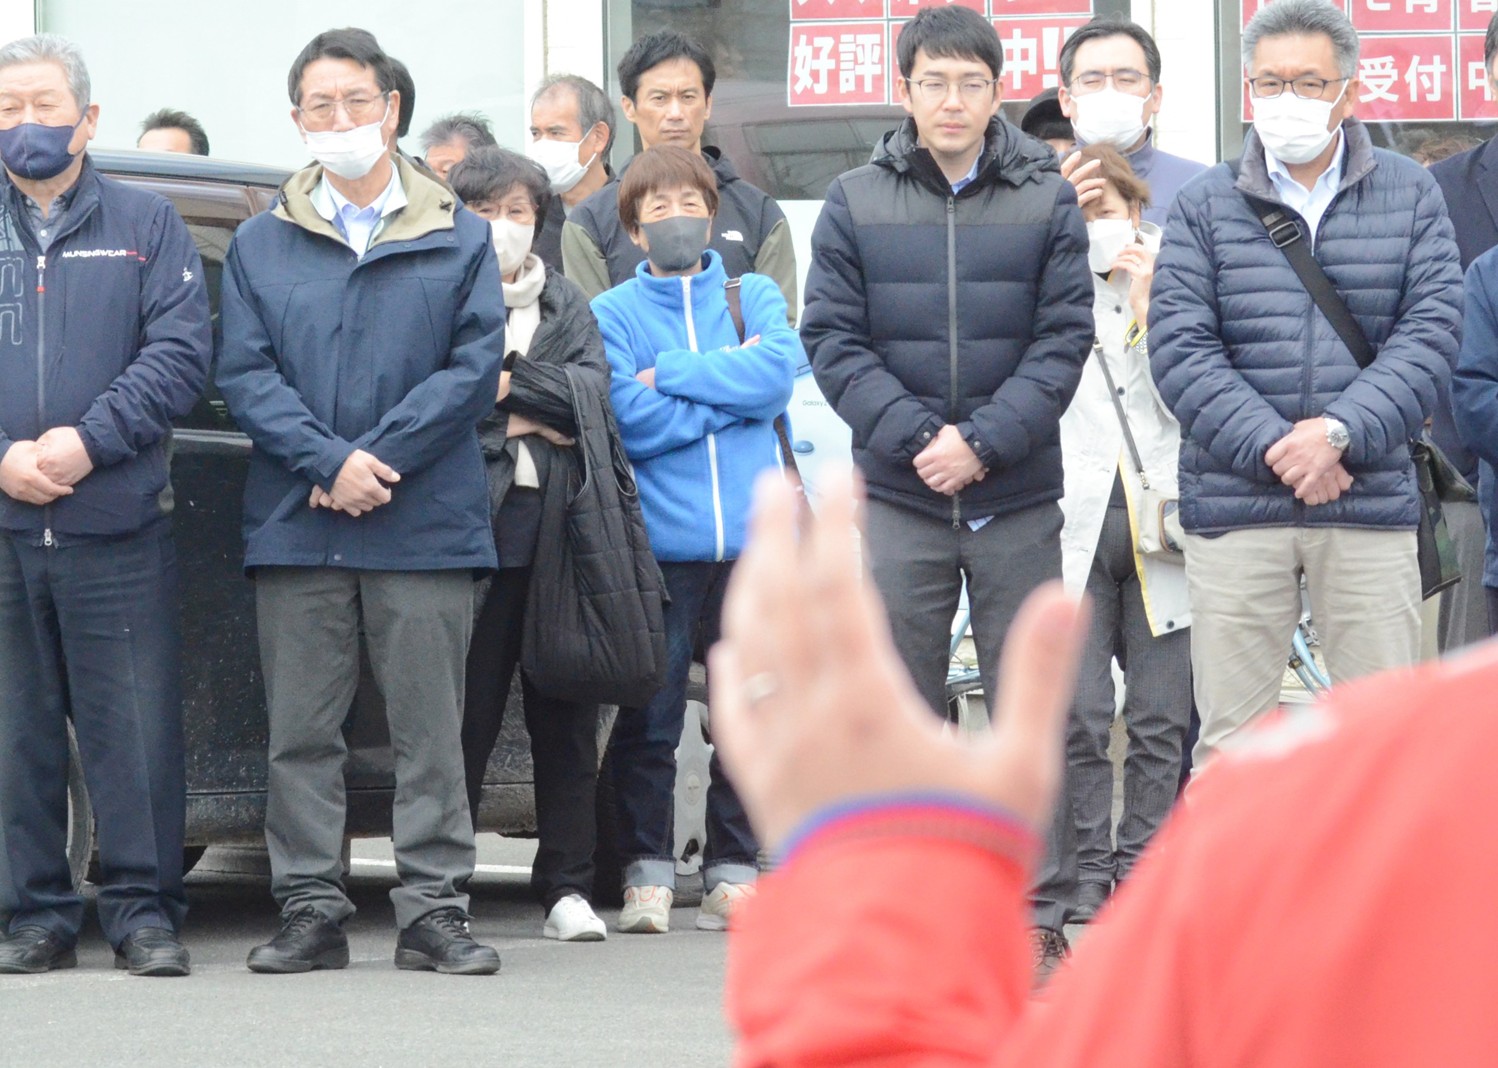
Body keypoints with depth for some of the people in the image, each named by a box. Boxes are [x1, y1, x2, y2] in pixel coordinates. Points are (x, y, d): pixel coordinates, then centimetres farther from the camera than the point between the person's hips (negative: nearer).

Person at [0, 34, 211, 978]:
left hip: (120, 523, -1)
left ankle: (144, 908, 5)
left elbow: (182, 352, -2)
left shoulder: (146, 226, 9)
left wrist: (90, 441, -13)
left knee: (136, 726, -2)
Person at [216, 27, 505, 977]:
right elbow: (245, 374, 2)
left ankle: (434, 910, 3)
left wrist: (380, 458, -11)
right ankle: (311, 911, 8)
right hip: (296, 528, 1)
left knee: (430, 726, 0)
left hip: (426, 526, -1)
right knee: (301, 729, 3)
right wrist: (328, 461, -13)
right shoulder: (261, 245, 11)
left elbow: (476, 366, -1)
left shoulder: (459, 237, 8)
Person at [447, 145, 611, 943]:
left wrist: (504, 385, -6)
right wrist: (531, 419, -6)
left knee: (564, 714, 6)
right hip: (472, 525, -4)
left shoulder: (567, 306, 18)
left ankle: (568, 887, 11)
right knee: (467, 710, -6)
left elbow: (594, 389, 2)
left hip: (559, 526, 4)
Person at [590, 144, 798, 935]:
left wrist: (670, 374, -9)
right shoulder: (612, 313, 6)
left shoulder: (754, 297, 13)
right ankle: (647, 872, 5)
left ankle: (733, 871, 12)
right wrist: (731, 387, -6)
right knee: (650, 717, -3)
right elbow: (633, 421, -8)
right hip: (659, 538, -2)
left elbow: (779, 372, -7)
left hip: (751, 536, 2)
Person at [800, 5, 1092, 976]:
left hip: (1019, 497, -1)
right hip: (899, 497, 1)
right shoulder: (857, 204, 4)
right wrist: (913, 437, -13)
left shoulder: (1048, 200, 2)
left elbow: (1065, 339, -2)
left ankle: (1039, 913, 7)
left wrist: (983, 442, -14)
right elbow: (833, 341, 0)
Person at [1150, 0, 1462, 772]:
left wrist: (1340, 431, -13)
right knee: (1228, 741, 1)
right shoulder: (1205, 205, 6)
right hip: (1234, 506, 0)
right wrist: (1272, 447, -14)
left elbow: (1431, 331, 0)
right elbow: (1179, 347, -2)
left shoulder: (1409, 194, 9)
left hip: (1371, 505, 1)